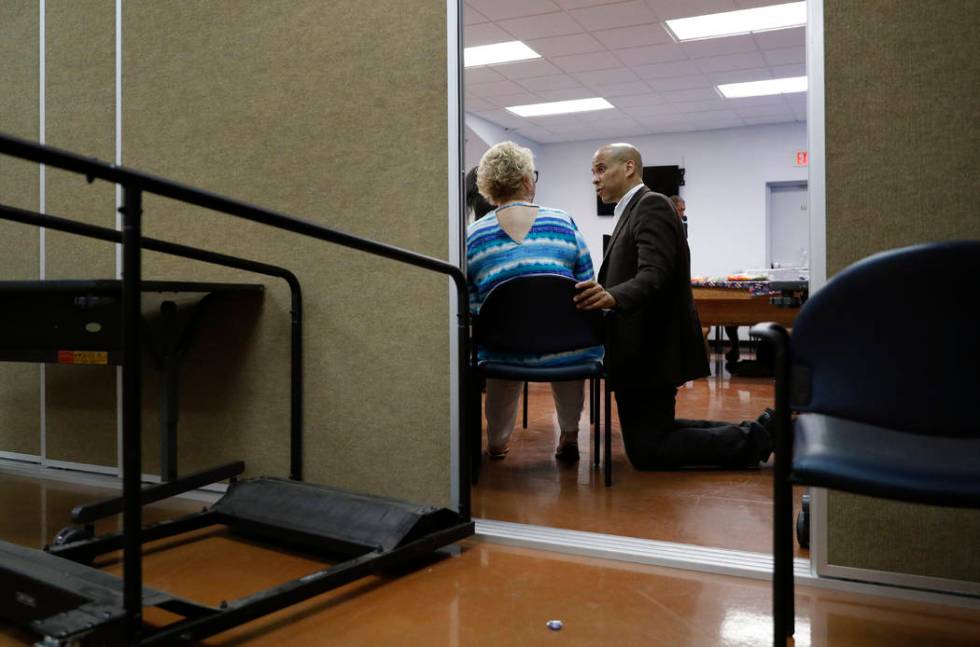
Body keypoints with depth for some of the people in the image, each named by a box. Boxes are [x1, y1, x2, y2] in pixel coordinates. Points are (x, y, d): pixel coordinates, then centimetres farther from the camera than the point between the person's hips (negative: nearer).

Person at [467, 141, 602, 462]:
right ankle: (569, 436, 45)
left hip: (504, 354, 0)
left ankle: (496, 442, 52)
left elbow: (469, 307, -1)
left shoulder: (472, 236, -1)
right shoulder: (563, 223, 0)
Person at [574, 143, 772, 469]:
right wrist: (597, 296, 11)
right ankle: (754, 433, 17)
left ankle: (757, 437, -2)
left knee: (646, 451, -7)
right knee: (652, 435, 18)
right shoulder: (632, 211, 16)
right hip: (643, 348, 10)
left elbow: (654, 275, -29)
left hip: (651, 348, -10)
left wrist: (612, 297, -47)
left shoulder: (651, 205, -14)